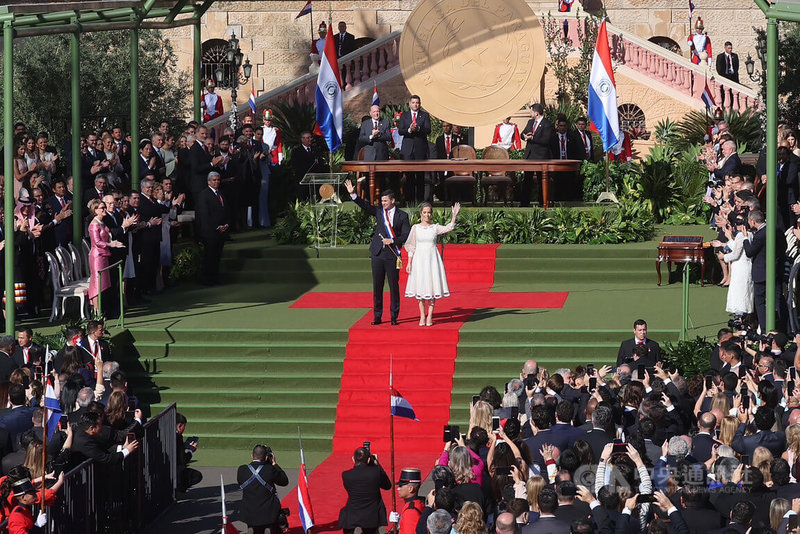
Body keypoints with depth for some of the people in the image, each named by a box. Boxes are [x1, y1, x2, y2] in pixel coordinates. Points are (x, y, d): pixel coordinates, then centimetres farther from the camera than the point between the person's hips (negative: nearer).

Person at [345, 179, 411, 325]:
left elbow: (406, 235, 0)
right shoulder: (379, 212, 8)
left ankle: (394, 316, 10)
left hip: (392, 255, -3)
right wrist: (353, 194, -15)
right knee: (377, 286, 5)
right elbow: (365, 206, -3)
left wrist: (393, 241, -13)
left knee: (394, 286, 2)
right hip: (378, 254, 3)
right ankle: (377, 316, 12)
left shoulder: (402, 216, 2)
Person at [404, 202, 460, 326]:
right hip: (419, 259, 0)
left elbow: (449, 228, -14)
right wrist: (409, 262, 1)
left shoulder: (435, 228, 3)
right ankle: (422, 316, 9)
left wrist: (454, 216, -26)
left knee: (432, 286, -2)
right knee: (420, 287, 1)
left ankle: (430, 316, 4)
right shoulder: (415, 228, 4)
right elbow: (411, 246, 6)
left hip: (432, 259, 0)